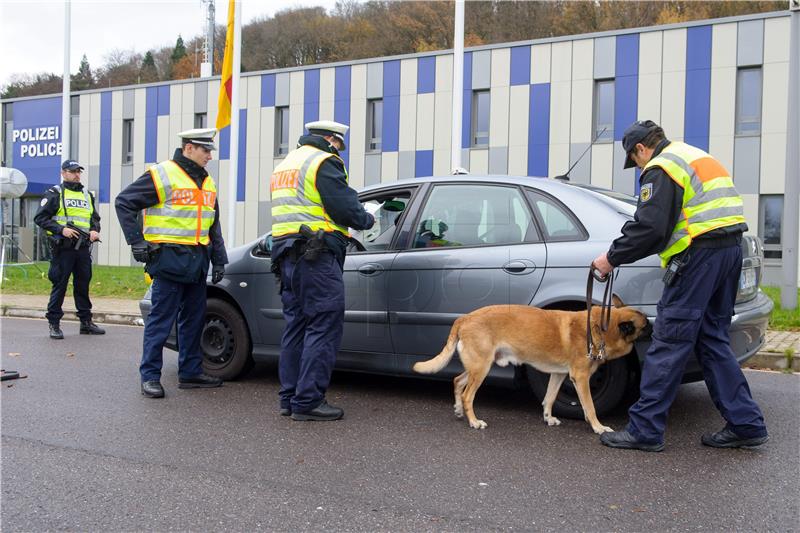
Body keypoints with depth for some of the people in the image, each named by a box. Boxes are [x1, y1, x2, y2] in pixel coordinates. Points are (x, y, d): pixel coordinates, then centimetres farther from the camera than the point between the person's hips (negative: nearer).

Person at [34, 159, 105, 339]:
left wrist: (95, 230, 5)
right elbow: (40, 218, -4)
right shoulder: (54, 194, 1)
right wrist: (61, 229, -16)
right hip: (63, 248, -5)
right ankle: (54, 324, 6)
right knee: (59, 285, -2)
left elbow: (95, 218, 26)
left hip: (83, 248, 5)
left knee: (83, 284, 10)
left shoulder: (87, 195, 19)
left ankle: (86, 322, 18)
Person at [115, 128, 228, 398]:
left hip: (197, 260, 8)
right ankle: (150, 376, 3)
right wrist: (137, 242, -11)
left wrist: (219, 260, 15)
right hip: (169, 257, -8)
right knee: (161, 319, -4)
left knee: (193, 319, 12)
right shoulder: (161, 175, -7)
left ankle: (190, 372, 22)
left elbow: (214, 225, 22)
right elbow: (124, 202, -7)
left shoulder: (207, 182, 16)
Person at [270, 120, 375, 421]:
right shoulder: (324, 162, -6)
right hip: (316, 257, -9)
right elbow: (346, 208, -13)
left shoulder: (285, 165, 24)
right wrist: (367, 220, 7)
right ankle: (308, 402, -9)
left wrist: (342, 231, 24)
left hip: (287, 255, 9)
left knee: (296, 326, 13)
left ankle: (290, 398, 16)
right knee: (324, 327, -7)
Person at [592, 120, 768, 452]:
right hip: (730, 249, 10)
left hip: (699, 255, -9)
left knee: (669, 344, -6)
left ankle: (644, 429, -1)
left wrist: (612, 257, -6)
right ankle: (746, 424, 17)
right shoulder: (700, 158, 25)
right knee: (713, 340, 15)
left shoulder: (661, 168, -6)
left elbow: (649, 227, -16)